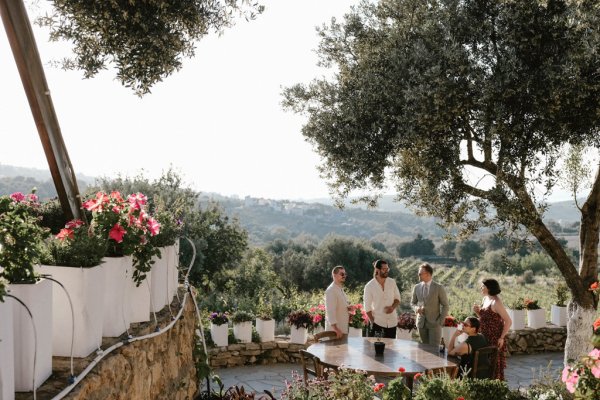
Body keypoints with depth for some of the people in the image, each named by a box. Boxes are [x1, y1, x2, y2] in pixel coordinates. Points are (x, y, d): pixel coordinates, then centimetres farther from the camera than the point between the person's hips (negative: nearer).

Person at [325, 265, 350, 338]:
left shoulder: (341, 289, 14)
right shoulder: (331, 290, -16)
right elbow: (330, 311, -23)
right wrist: (336, 329, -27)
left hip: (343, 329, 9)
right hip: (335, 330, -9)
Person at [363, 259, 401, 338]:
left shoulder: (392, 282, 1)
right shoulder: (369, 286, -8)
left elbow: (397, 299, 10)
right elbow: (367, 308, -4)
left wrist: (393, 307, -10)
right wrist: (373, 322, -8)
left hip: (392, 322, 3)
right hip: (378, 323, -3)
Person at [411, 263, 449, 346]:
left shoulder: (439, 287, -5)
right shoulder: (416, 287, 6)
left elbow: (445, 305, -1)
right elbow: (413, 303, 17)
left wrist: (440, 321, -8)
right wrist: (417, 308, -6)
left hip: (434, 323, -3)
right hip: (421, 323, 3)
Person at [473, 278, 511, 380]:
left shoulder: (496, 302, -17)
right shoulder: (485, 299, 8)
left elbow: (508, 321, -17)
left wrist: (502, 338, -18)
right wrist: (477, 311, -1)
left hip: (495, 339, -8)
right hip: (485, 337, 8)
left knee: (495, 365, 1)